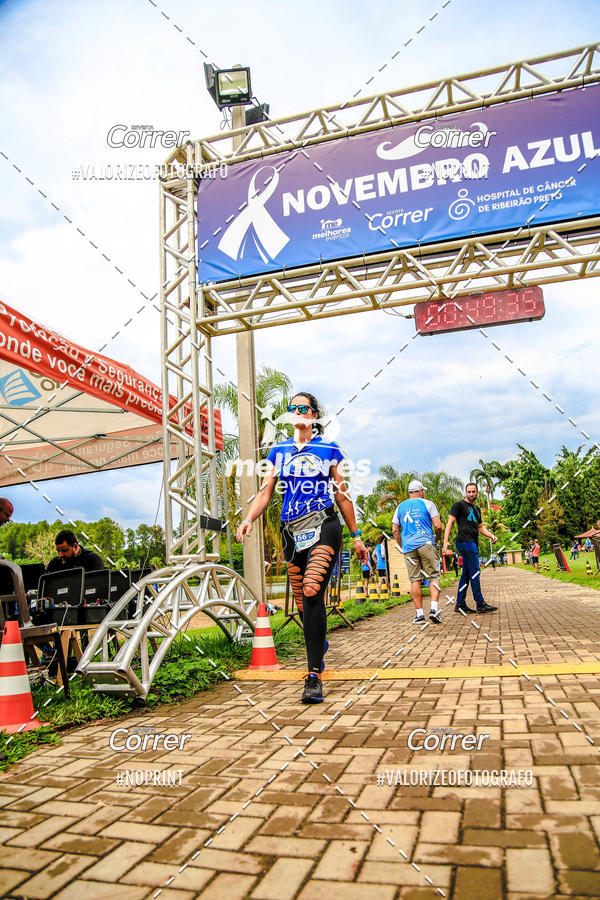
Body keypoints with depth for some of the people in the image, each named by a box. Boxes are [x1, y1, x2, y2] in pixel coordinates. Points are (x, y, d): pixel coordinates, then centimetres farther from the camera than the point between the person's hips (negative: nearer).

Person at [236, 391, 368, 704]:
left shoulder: (329, 449, 5)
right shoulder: (278, 451, 12)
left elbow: (342, 496, 9)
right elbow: (265, 492, 6)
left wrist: (356, 537, 9)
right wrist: (248, 519, -13)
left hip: (324, 528, -4)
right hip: (292, 533, 4)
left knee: (312, 593, -22)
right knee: (303, 604, 9)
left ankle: (313, 676, -17)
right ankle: (319, 647, 39)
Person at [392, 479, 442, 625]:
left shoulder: (400, 507, 14)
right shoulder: (427, 504, 4)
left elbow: (395, 530, 13)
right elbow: (438, 525, -4)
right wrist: (438, 537, 14)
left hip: (408, 547, 3)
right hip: (426, 544, -3)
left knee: (415, 580, 4)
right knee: (434, 577, 4)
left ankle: (419, 614, 3)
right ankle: (434, 609, -10)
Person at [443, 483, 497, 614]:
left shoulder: (477, 509, 23)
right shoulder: (459, 505, -1)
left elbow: (481, 527, 29)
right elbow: (450, 522, -6)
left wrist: (492, 536, 10)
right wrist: (446, 541, -15)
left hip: (473, 544, 8)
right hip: (465, 542, -8)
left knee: (466, 574, 8)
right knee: (475, 572, -10)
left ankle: (460, 604, 11)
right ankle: (480, 604, -6)